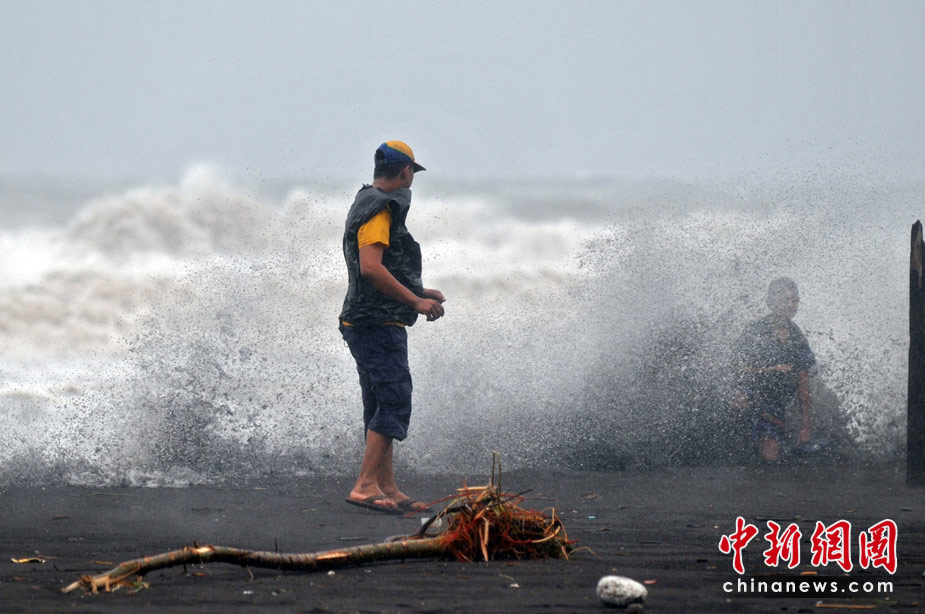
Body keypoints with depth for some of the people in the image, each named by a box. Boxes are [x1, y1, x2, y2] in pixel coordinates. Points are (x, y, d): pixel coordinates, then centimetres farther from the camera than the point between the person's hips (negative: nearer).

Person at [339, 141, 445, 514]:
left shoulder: (371, 206, 20)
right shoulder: (379, 210, -13)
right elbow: (370, 267, -24)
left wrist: (421, 293, 23)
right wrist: (416, 301, -19)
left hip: (366, 325, 11)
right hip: (379, 324, -11)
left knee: (381, 408, 11)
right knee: (394, 403, -15)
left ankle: (388, 490, 14)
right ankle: (365, 485, -22)